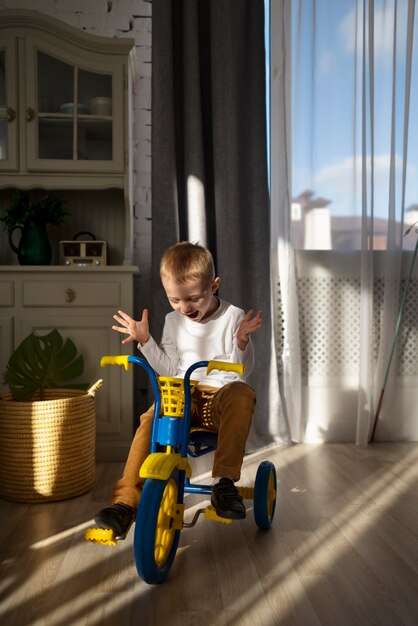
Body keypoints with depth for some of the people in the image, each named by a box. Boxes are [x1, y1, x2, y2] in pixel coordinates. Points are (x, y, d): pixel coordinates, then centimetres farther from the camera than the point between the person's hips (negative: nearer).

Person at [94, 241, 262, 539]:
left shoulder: (233, 316, -2)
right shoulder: (173, 321, 11)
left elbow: (243, 370, -6)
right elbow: (169, 368, 11)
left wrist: (242, 341, -25)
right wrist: (144, 340, 2)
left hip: (220, 394, -3)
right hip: (183, 396, 3)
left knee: (242, 394, -38)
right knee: (150, 421, -27)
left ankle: (225, 482, -36)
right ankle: (126, 501, -23)